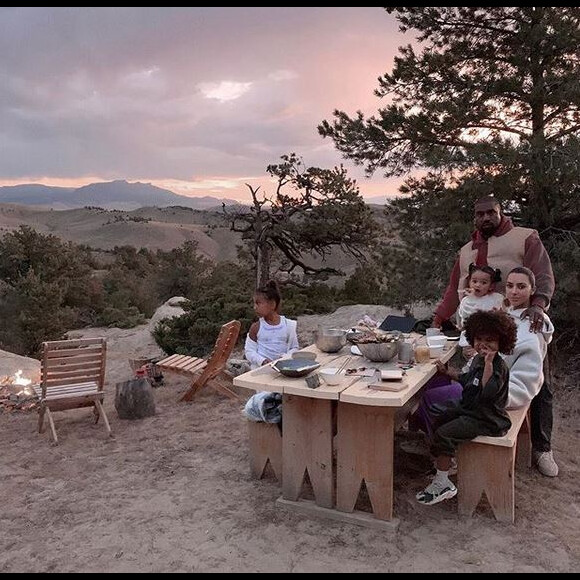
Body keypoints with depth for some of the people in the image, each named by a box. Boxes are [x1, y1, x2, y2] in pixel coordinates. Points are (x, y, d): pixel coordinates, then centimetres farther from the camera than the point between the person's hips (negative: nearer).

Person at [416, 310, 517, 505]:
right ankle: (442, 461, 37)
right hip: (468, 409, 10)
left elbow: (487, 392, -38)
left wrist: (489, 363, -40)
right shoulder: (478, 359, 7)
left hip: (486, 420, -10)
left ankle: (443, 484, -9)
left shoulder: (499, 366, -22)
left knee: (444, 434, -20)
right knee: (437, 420, 19)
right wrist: (447, 372, 19)